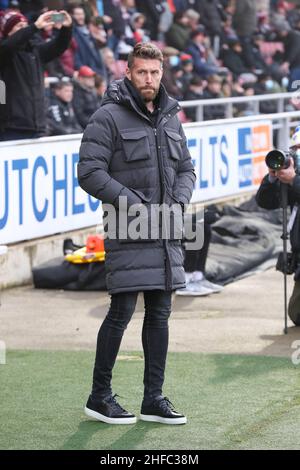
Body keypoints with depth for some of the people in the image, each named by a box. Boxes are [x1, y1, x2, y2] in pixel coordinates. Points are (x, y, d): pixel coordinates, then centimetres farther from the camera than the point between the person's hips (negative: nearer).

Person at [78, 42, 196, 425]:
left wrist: (179, 202, 0)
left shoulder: (170, 118, 12)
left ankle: (153, 399, 15)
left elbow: (186, 168, 20)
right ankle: (99, 396, 7)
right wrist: (131, 203, -17)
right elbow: (89, 172, -13)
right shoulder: (109, 117, -8)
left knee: (159, 313, 8)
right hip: (128, 235, -7)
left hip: (166, 233, 7)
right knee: (121, 312, -5)